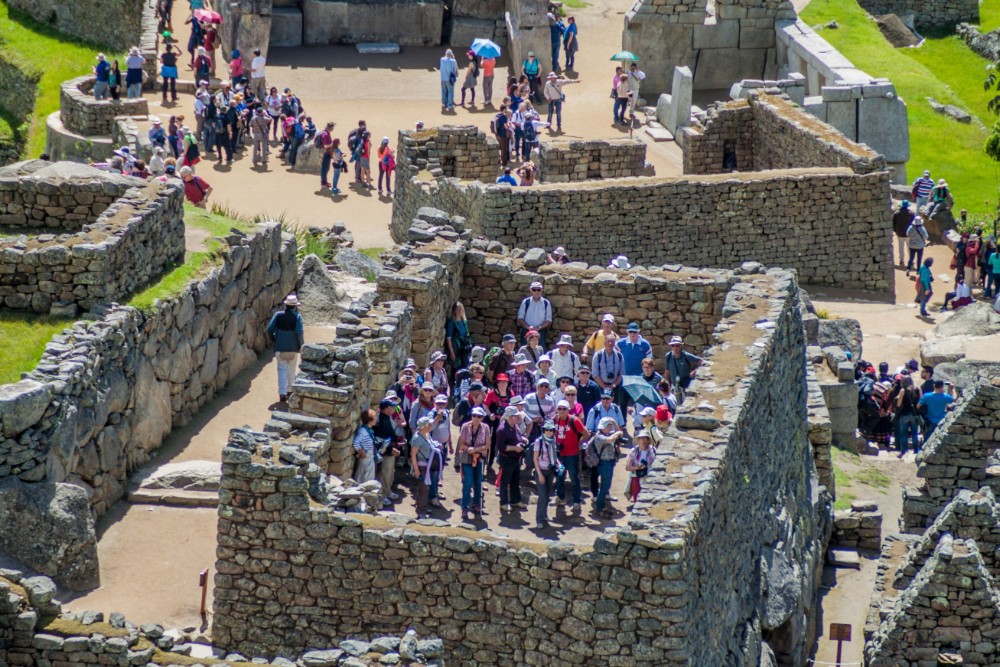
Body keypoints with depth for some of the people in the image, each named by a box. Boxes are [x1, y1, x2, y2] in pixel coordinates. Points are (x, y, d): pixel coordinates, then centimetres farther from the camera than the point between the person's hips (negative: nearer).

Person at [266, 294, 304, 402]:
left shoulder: (278, 315, -3)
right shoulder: (297, 317, -9)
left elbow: (270, 329, -6)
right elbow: (299, 332, -17)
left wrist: (274, 340, 9)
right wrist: (300, 344, -2)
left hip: (280, 347, 1)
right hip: (293, 348, -1)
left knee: (282, 370, 3)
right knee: (291, 371, 16)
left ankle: (282, 393, -8)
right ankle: (290, 390, 26)